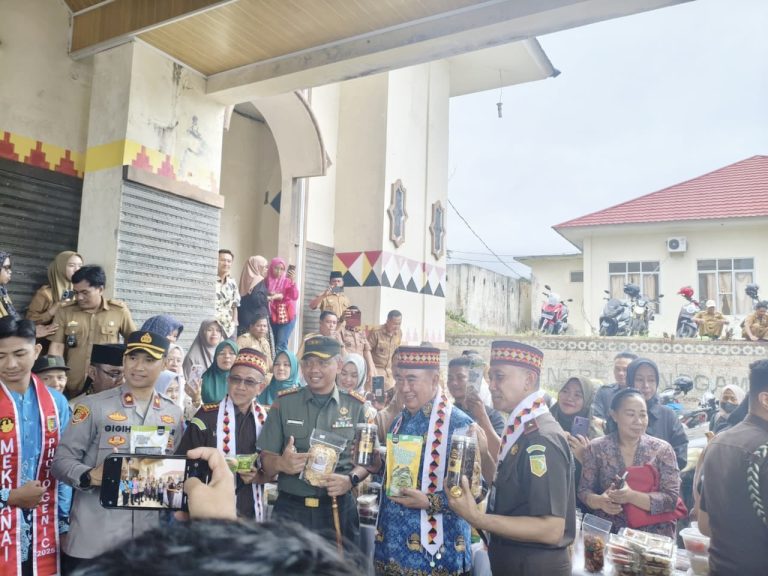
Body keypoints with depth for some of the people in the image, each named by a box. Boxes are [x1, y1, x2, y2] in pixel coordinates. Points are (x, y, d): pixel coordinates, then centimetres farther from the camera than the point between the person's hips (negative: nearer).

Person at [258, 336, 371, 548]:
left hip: (338, 510, 0)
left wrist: (351, 479, -14)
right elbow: (266, 459, 2)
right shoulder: (284, 404, 2)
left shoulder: (356, 407, 2)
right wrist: (280, 464, -19)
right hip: (290, 509, 0)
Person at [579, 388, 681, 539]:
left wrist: (632, 496, -22)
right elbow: (584, 490, 2)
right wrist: (600, 501, -19)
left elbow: (671, 499, -8)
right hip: (608, 533, 0)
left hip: (653, 535, 0)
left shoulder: (662, 450, -2)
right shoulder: (596, 448, -1)